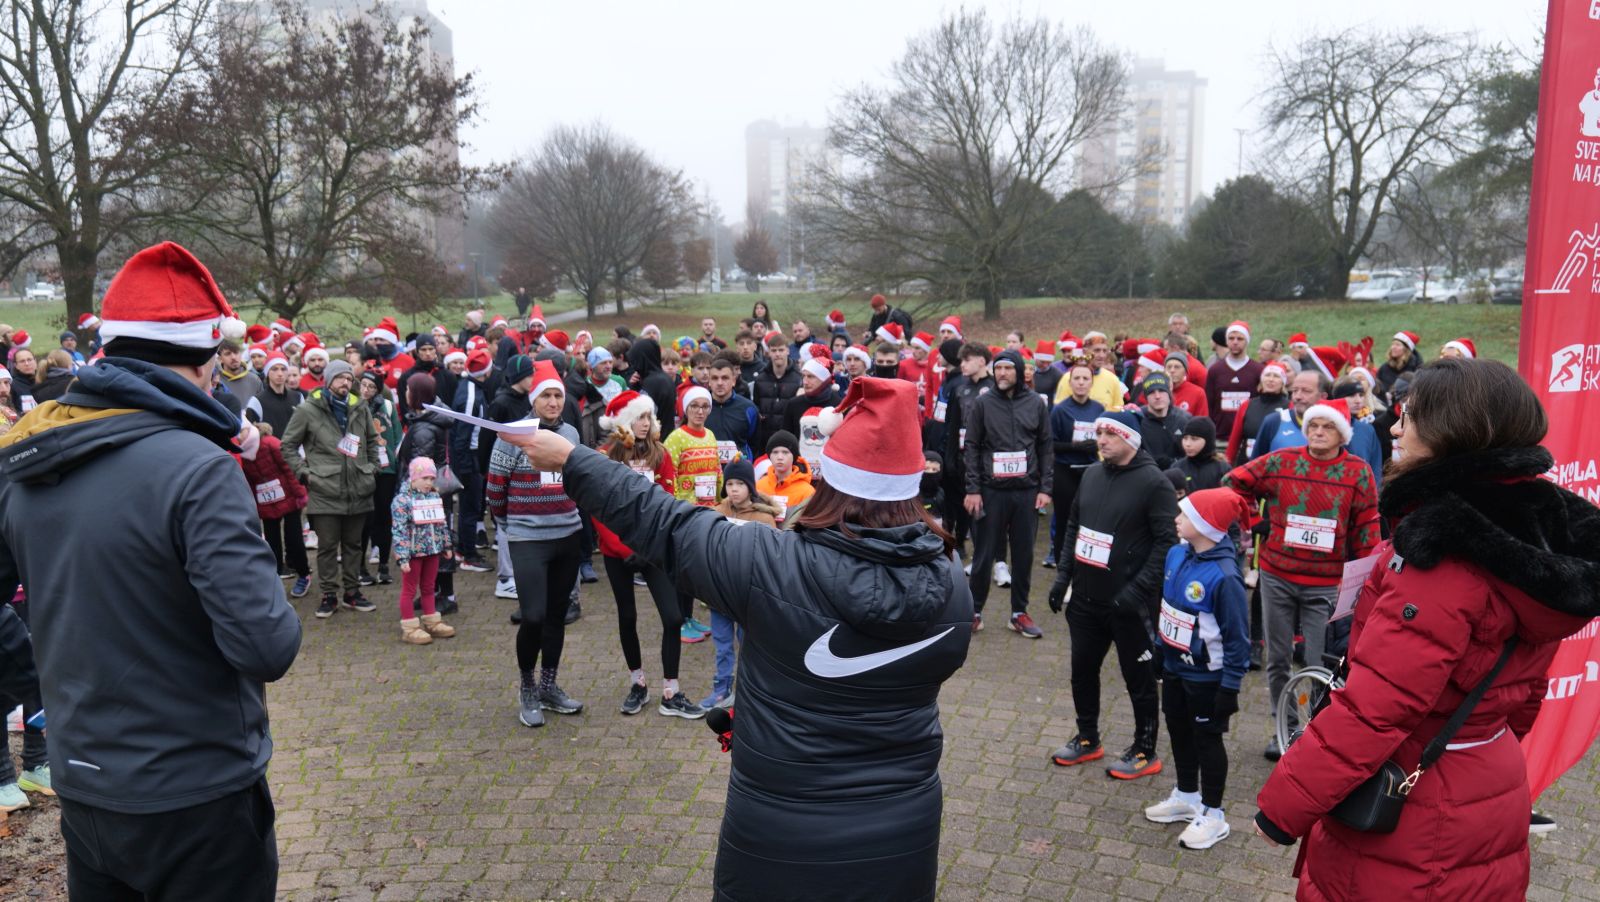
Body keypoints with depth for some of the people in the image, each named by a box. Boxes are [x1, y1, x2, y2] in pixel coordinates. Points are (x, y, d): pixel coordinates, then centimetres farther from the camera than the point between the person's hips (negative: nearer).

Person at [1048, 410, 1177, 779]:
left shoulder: (1153, 482, -13)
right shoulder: (1092, 474, 8)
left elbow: (1167, 542, -16)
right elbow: (1073, 526, 16)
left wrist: (1139, 588, -23)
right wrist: (1063, 574, 9)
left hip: (1128, 602, -7)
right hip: (1085, 597, 7)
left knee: (1139, 678, 8)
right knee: (1083, 670, 16)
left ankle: (1145, 752, 24)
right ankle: (1087, 739, 34)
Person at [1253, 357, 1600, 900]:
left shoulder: (1444, 547, -26)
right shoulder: (1537, 528, 2)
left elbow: (1373, 707, -29)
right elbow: (1525, 690, 12)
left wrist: (1284, 803, -21)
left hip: (1412, 820, -8)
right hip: (1489, 795, 8)